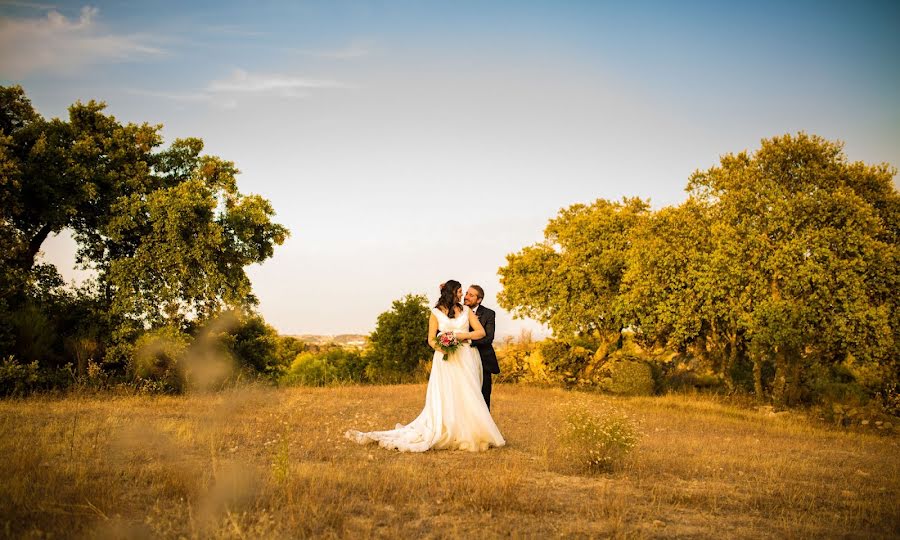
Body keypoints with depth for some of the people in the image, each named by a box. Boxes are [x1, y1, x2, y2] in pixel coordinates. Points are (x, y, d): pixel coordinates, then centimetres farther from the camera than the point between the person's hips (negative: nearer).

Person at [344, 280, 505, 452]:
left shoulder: (466, 310, 11)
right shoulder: (436, 312, 5)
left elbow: (481, 332, 5)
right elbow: (431, 339, 2)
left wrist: (462, 335, -8)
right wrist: (439, 347, -18)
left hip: (465, 360, 2)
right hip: (446, 360, -2)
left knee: (467, 398, -3)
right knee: (442, 402, -5)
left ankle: (467, 436, 4)